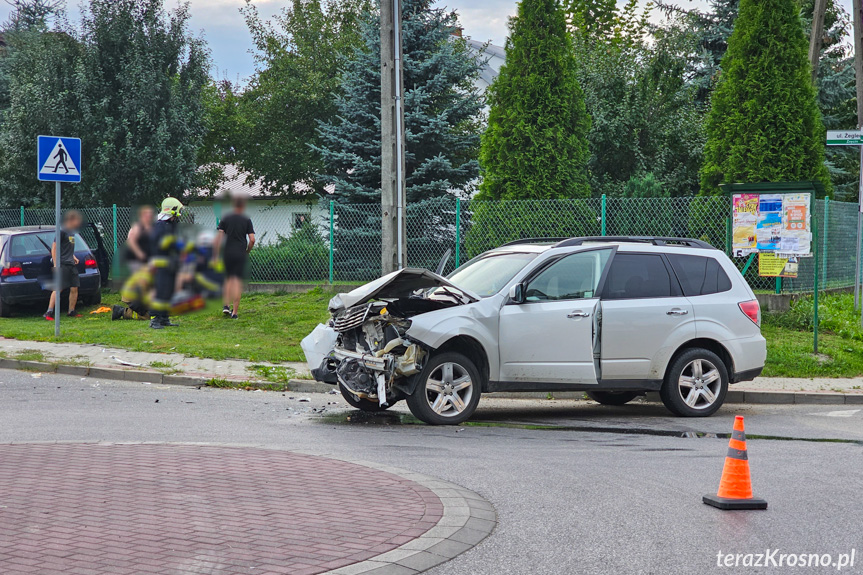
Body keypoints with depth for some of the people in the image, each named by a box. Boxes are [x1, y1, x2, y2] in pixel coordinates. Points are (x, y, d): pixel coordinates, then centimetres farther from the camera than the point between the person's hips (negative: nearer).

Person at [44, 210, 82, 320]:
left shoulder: (72, 232, 16)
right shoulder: (62, 231, -10)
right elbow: (54, 247, -13)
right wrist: (55, 264, -17)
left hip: (71, 265, 9)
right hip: (62, 265, -9)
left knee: (74, 288, 8)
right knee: (58, 289, -12)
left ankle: (72, 311, 18)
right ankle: (48, 313, -11)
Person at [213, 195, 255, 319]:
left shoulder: (226, 219, 4)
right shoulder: (247, 220, 0)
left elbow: (219, 238, -2)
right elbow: (252, 239, -7)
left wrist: (215, 255, 1)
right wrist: (247, 251, 11)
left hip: (228, 253, 2)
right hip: (241, 255, -2)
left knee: (228, 280, 19)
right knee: (238, 282, -1)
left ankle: (226, 305, 9)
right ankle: (235, 312, -3)